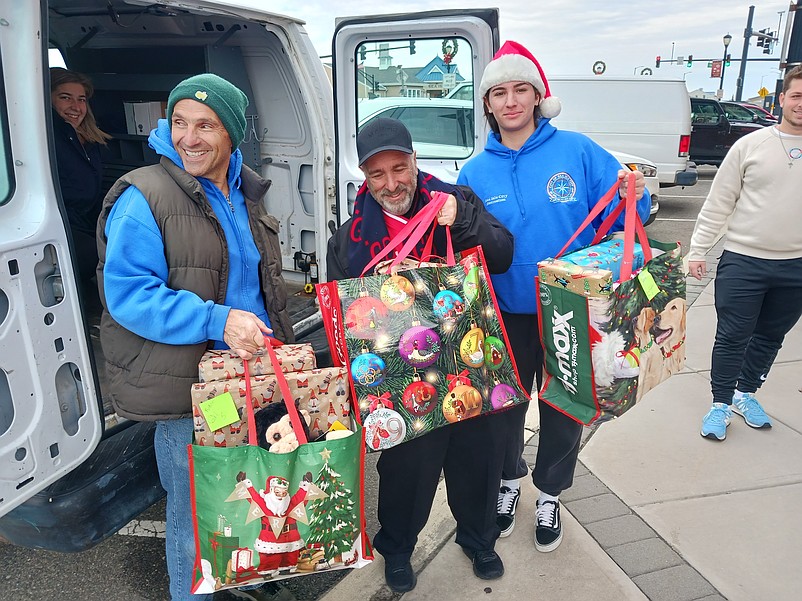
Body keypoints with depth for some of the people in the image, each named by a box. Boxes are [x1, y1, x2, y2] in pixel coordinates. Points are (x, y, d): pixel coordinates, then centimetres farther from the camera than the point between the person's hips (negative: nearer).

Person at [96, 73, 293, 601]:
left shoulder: (245, 194, 10)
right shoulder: (144, 197, -13)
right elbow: (126, 293, -19)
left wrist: (278, 346, 15)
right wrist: (217, 321, -28)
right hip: (187, 386, -7)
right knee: (197, 517, 5)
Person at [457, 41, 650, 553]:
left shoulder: (578, 152, -7)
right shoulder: (476, 172, -1)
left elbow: (619, 217, -4)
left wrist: (633, 200, -23)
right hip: (506, 315, 2)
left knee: (563, 408, 15)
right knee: (504, 405, 18)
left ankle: (550, 493, 41)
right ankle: (510, 479, 46)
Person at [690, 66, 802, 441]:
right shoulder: (750, 145, -3)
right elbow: (718, 203, -2)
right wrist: (698, 249, -5)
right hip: (743, 261, -3)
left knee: (770, 337, 15)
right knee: (732, 337, 2)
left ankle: (746, 393, 34)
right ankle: (721, 403, 18)